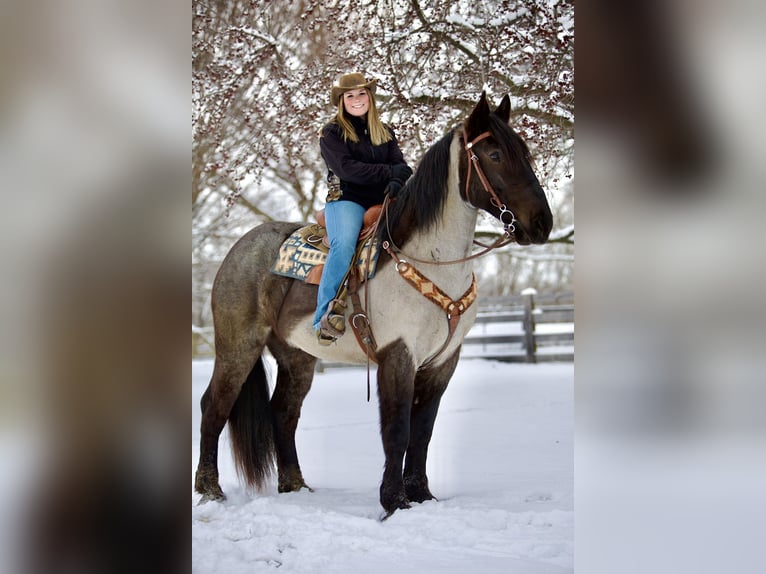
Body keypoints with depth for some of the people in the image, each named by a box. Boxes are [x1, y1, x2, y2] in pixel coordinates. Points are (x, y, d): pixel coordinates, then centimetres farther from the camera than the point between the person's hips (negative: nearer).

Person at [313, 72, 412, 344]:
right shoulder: (332, 133, 6)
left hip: (382, 201, 5)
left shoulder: (385, 133, 21)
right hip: (346, 199, -4)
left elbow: (401, 165, 7)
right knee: (344, 245, -35)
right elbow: (347, 169, -9)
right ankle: (325, 317, -39)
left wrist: (397, 182, -17)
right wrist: (389, 173, -10)